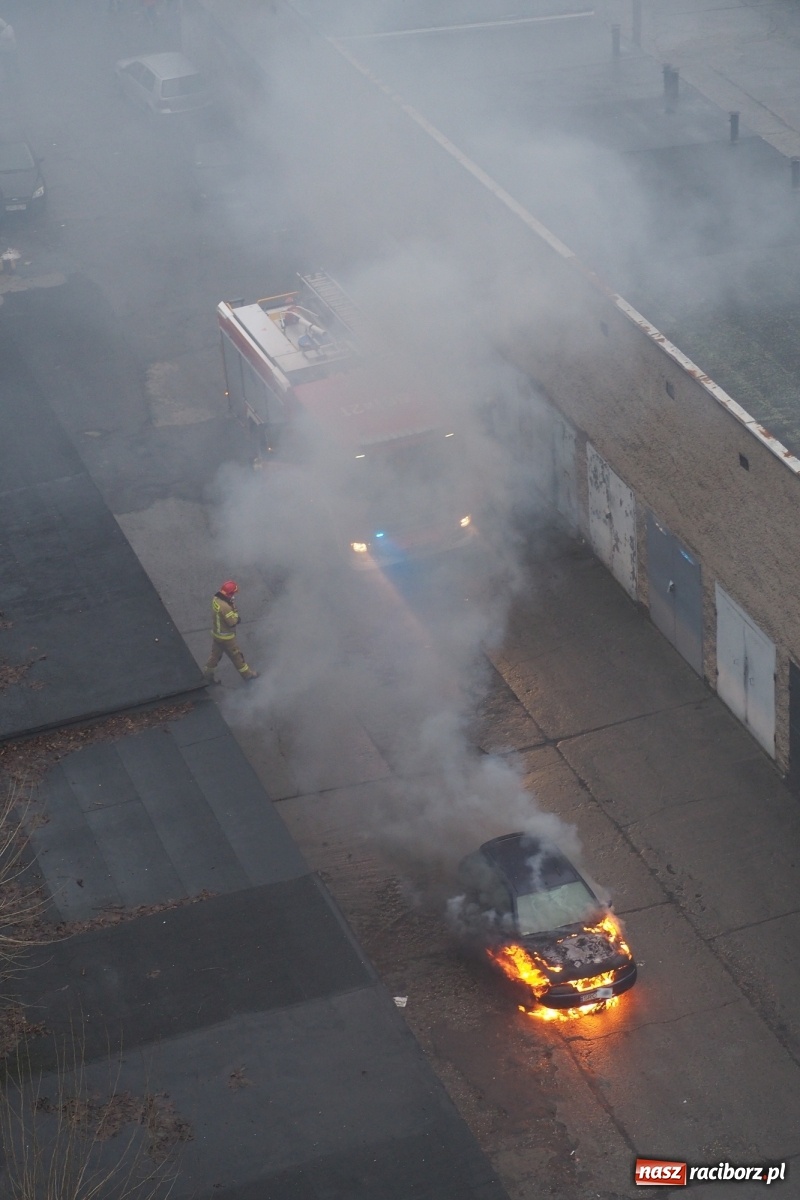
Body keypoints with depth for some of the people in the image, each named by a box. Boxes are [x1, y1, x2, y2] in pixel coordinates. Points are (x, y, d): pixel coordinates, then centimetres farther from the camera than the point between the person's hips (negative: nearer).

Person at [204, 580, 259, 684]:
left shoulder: (215, 598, -10)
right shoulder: (225, 606, -38)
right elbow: (233, 622, -28)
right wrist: (236, 614, -13)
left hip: (216, 632, 8)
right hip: (226, 637, -8)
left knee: (215, 654, 25)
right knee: (236, 655, 14)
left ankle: (208, 674, 38)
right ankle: (246, 673, 32)